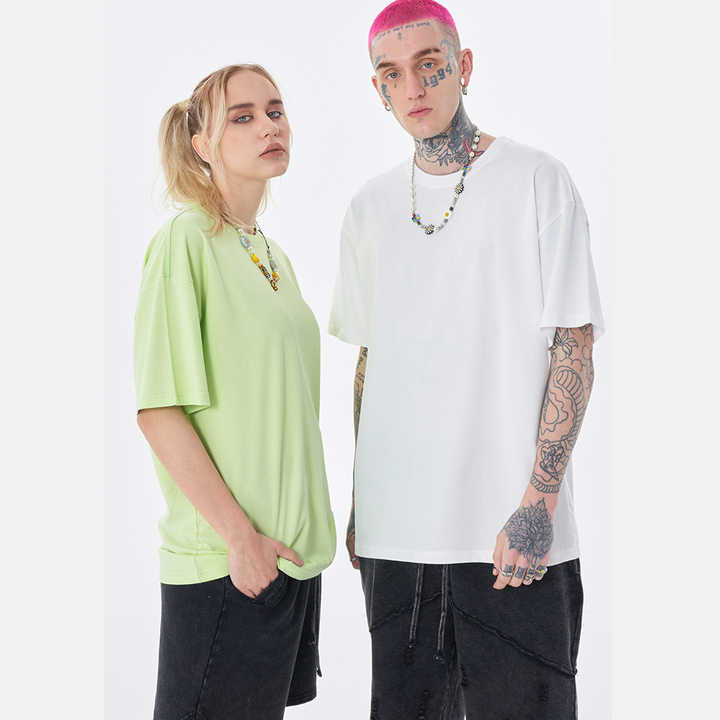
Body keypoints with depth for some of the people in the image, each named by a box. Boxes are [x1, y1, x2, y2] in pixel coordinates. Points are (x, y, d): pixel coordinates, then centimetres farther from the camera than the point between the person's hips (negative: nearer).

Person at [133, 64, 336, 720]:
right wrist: (239, 536, -19)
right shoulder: (185, 239, -10)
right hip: (223, 559, -7)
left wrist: (307, 528, 12)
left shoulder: (274, 256, 13)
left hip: (294, 545, 8)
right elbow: (159, 411, -16)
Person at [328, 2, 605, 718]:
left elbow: (573, 344, -6)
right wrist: (360, 500, 13)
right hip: (394, 530, 4)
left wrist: (537, 503, -13)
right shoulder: (369, 207, 11)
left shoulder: (537, 181, -2)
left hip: (513, 534, -4)